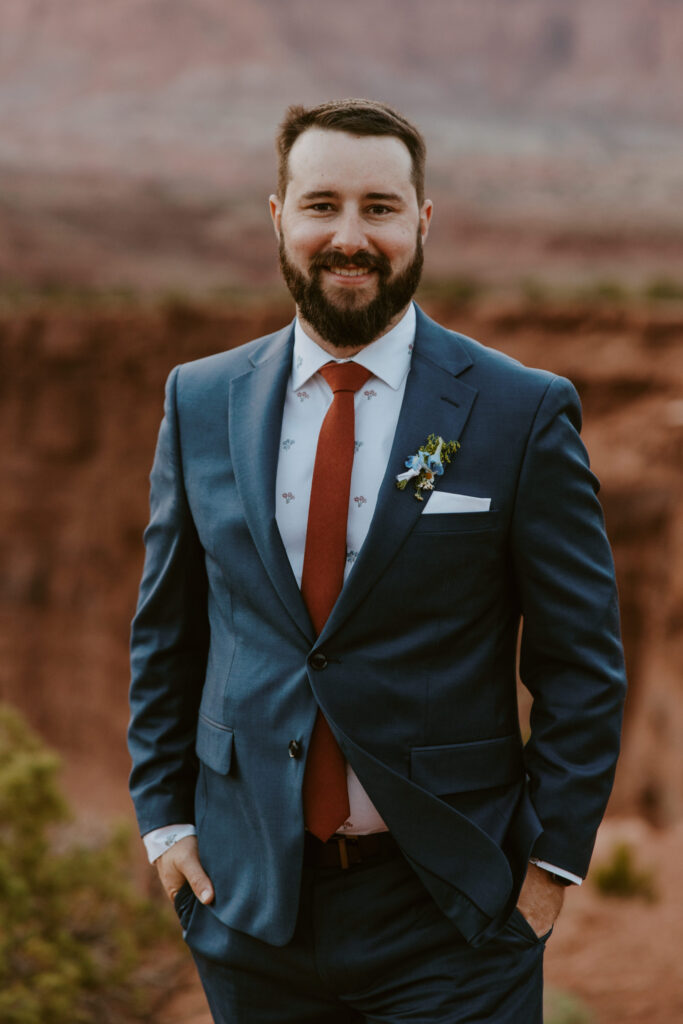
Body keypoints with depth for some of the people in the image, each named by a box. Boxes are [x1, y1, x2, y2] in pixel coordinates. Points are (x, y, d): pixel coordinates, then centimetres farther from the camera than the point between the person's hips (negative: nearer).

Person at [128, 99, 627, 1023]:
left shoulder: (523, 413, -5)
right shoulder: (202, 402, 4)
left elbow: (583, 663, -3)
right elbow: (167, 630, 12)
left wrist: (551, 861, -7)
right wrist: (164, 813, 7)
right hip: (251, 902, 3)